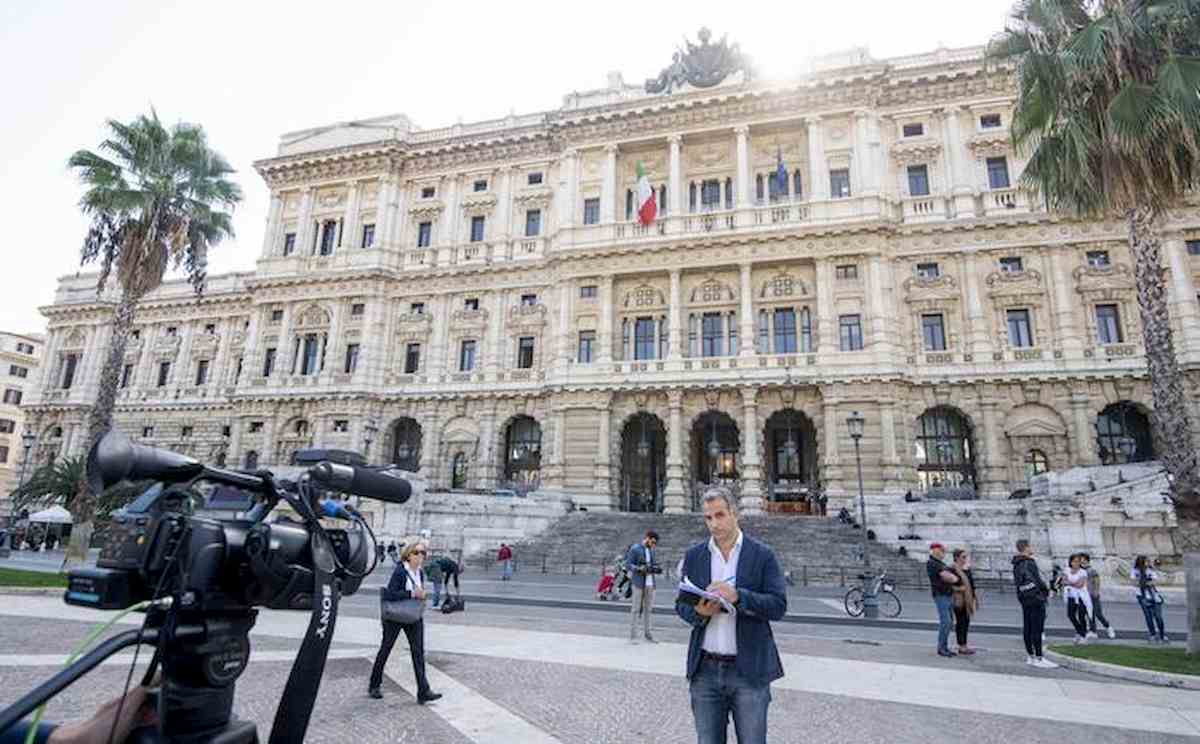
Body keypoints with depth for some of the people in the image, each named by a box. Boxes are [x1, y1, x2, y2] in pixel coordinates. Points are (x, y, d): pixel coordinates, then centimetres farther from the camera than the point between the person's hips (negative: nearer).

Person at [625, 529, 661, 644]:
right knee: (635, 609, -2)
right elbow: (628, 564, -8)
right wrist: (640, 569, -21)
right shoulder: (635, 549, -6)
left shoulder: (653, 550, 12)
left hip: (650, 583, 5)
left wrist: (657, 569, -5)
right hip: (639, 583, -5)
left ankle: (648, 634, 17)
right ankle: (633, 636, 4)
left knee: (649, 609, 7)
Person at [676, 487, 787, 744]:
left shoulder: (762, 555, -3)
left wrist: (737, 596, -24)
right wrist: (698, 612, -15)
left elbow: (778, 606, -9)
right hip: (705, 670, 3)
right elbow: (681, 605, 7)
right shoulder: (694, 556, 4)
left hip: (749, 670, -2)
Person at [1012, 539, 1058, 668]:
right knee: (1037, 629, -6)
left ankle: (1030, 656, 18)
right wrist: (1047, 591, 1)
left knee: (1027, 628, 12)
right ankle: (1038, 658, -5)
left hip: (1024, 598, 8)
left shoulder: (1016, 565, 11)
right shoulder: (1030, 563, -15)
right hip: (1036, 598, -8)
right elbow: (1038, 581, -18)